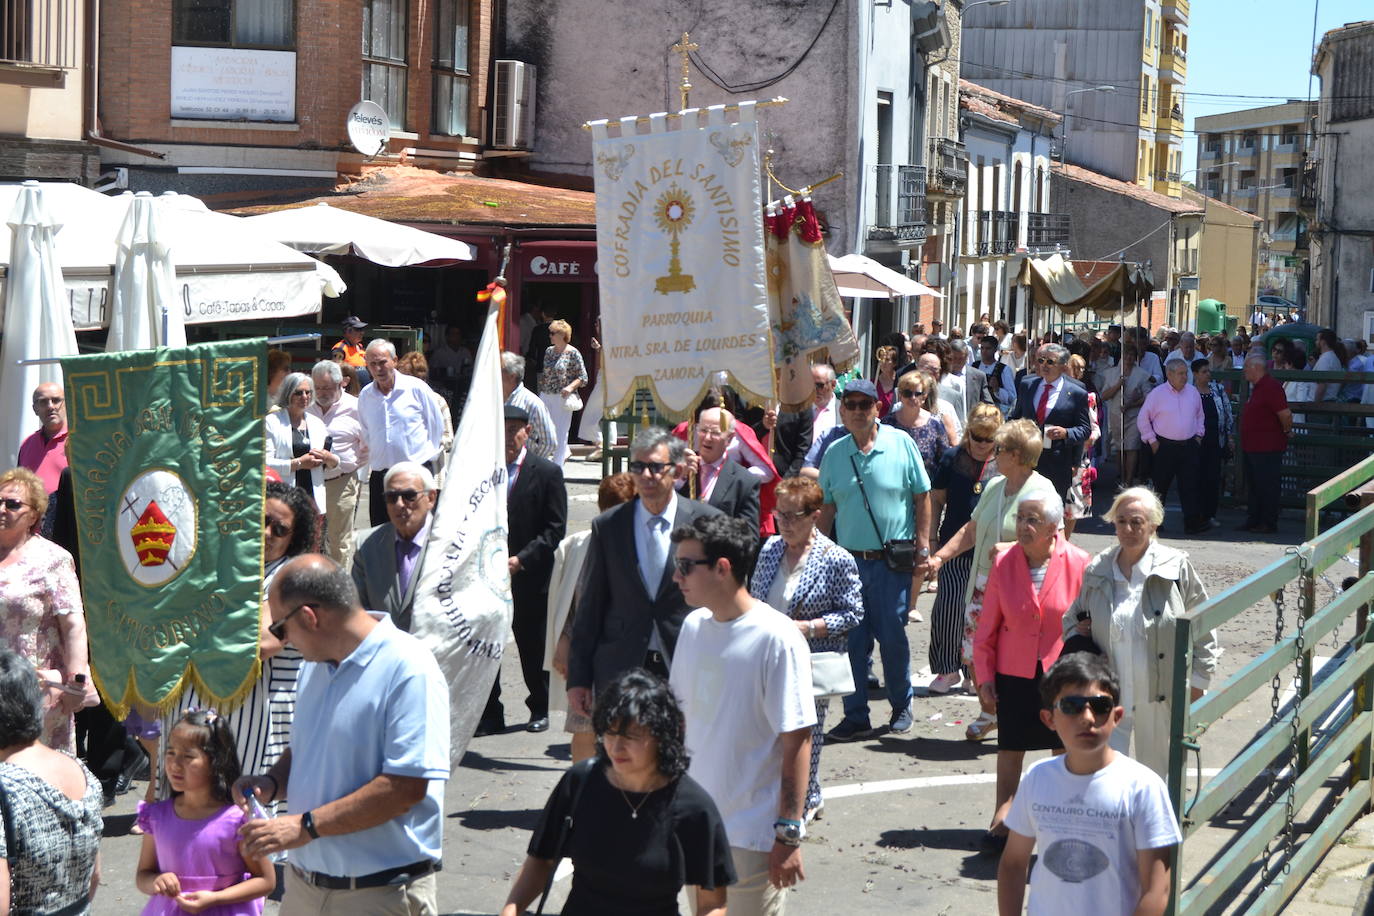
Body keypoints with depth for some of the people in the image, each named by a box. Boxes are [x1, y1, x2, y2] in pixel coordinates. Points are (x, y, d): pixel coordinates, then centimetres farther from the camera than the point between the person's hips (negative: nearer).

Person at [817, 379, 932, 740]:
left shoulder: (901, 444, -2)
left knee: (893, 637, 4)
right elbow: (826, 508, 12)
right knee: (851, 640, 3)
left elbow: (922, 497, 1)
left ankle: (902, 707, 23)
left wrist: (923, 548, -3)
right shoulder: (835, 453, 6)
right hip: (849, 559, 3)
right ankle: (855, 716, 12)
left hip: (893, 560, -2)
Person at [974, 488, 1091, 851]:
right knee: (1010, 749, 11)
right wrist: (985, 676, -1)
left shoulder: (1078, 564, -10)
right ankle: (1003, 817, 24)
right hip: (1014, 674, 1)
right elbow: (988, 626, 1)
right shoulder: (1003, 564, -5)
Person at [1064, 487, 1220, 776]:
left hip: (1160, 697, -1)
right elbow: (1073, 619, 19)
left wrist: (1196, 684, -1)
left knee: (1157, 775, 14)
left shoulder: (1176, 568, -6)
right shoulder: (1097, 571, 2)